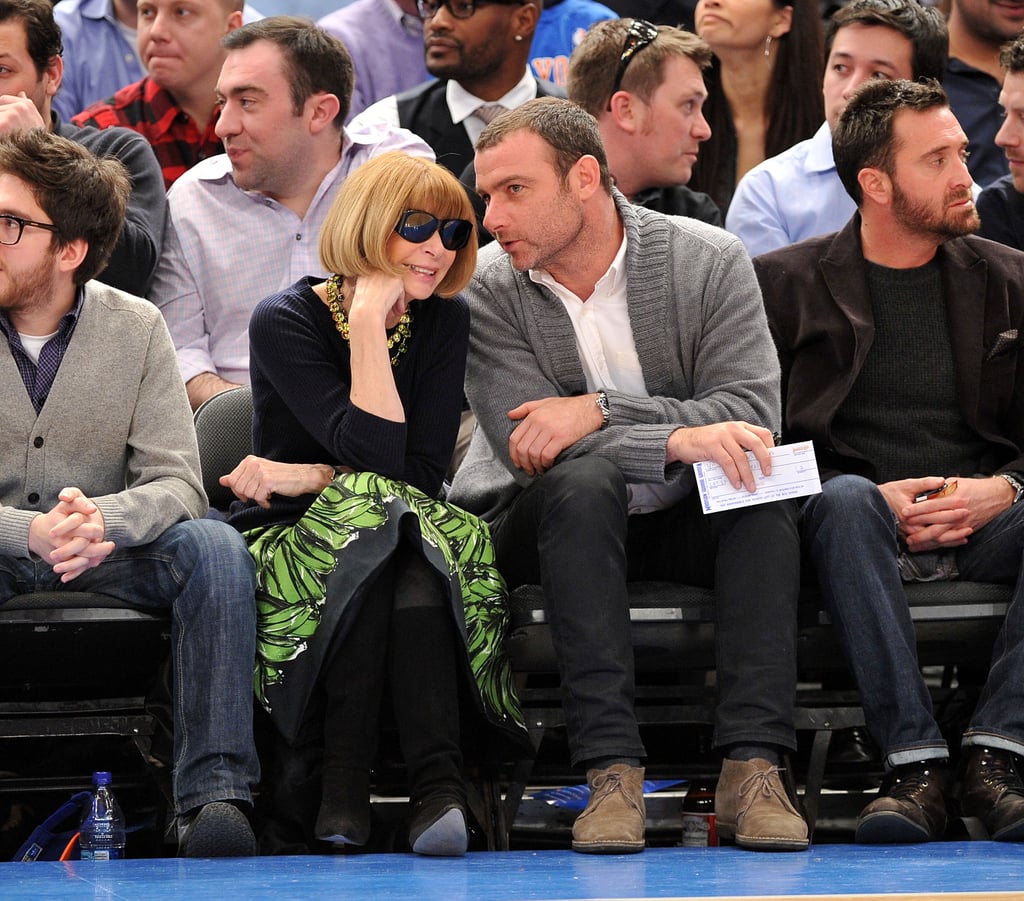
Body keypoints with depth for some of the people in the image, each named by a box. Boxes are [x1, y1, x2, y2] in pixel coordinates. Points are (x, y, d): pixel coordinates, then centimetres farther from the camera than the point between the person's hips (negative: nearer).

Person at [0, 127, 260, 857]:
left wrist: (103, 522, -32)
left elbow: (179, 484, -9)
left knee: (216, 548, -28)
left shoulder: (134, 328, -1)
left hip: (101, 552, 1)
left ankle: (215, 793, -34)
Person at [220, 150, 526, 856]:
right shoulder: (286, 322, -7)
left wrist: (306, 478, -14)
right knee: (373, 529, -36)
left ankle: (440, 785, -44)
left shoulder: (444, 320, 5)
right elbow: (381, 457, -20)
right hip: (293, 542, -2)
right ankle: (343, 782, -36)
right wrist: (368, 316, -20)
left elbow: (426, 472, -5)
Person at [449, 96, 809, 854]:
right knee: (583, 477, -34)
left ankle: (753, 768, -37)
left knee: (763, 488, -29)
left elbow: (751, 413, -16)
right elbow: (527, 445, -20)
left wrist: (602, 411, -26)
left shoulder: (709, 261, -7)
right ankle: (612, 774, -41)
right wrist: (679, 439, -33)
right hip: (540, 527, -1)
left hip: (683, 517, 2)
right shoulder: (488, 292, -9)